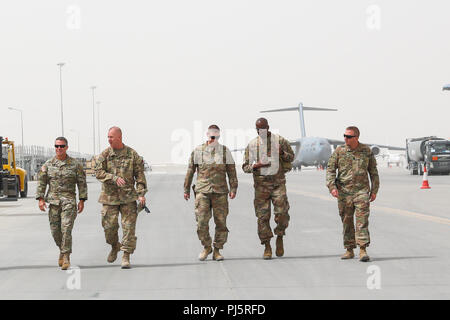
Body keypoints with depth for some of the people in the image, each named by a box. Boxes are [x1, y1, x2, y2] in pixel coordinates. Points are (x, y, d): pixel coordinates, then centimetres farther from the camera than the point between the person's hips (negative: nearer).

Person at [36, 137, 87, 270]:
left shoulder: (75, 164, 3)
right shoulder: (48, 164, 8)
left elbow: (82, 183, 5)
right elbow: (41, 182, 9)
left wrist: (82, 200, 0)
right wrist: (41, 199, -1)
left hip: (69, 200, -3)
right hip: (53, 200, 3)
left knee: (66, 228, -14)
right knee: (55, 229, 5)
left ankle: (66, 257, -11)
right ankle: (62, 249, 29)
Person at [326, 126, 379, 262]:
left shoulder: (367, 151, 5)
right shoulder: (339, 151, 3)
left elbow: (373, 172, 12)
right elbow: (330, 170, 4)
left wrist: (374, 190, 7)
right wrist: (332, 187, -9)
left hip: (362, 191, -1)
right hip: (344, 192, 1)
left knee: (362, 220, -11)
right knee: (347, 221, 6)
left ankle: (363, 250, -13)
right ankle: (349, 250, 15)